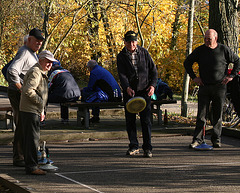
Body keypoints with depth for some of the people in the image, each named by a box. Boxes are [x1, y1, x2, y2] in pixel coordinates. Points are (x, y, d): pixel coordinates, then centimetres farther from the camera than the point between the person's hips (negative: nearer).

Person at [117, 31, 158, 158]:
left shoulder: (144, 53, 4)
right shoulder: (121, 56, 0)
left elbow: (153, 70, 9)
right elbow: (122, 74, -10)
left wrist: (152, 85, -5)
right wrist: (127, 88, -26)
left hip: (144, 90, -1)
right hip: (129, 91, 1)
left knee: (146, 119, -6)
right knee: (130, 119, 4)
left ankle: (147, 148, -3)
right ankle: (133, 146, 16)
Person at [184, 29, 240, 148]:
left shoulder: (224, 50, 1)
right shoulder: (200, 50, 5)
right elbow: (187, 62, 16)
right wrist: (193, 77, 7)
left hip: (219, 87, -1)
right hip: (204, 87, 1)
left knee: (218, 115, 3)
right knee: (201, 114, -4)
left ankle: (216, 139, 11)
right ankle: (197, 139, -2)